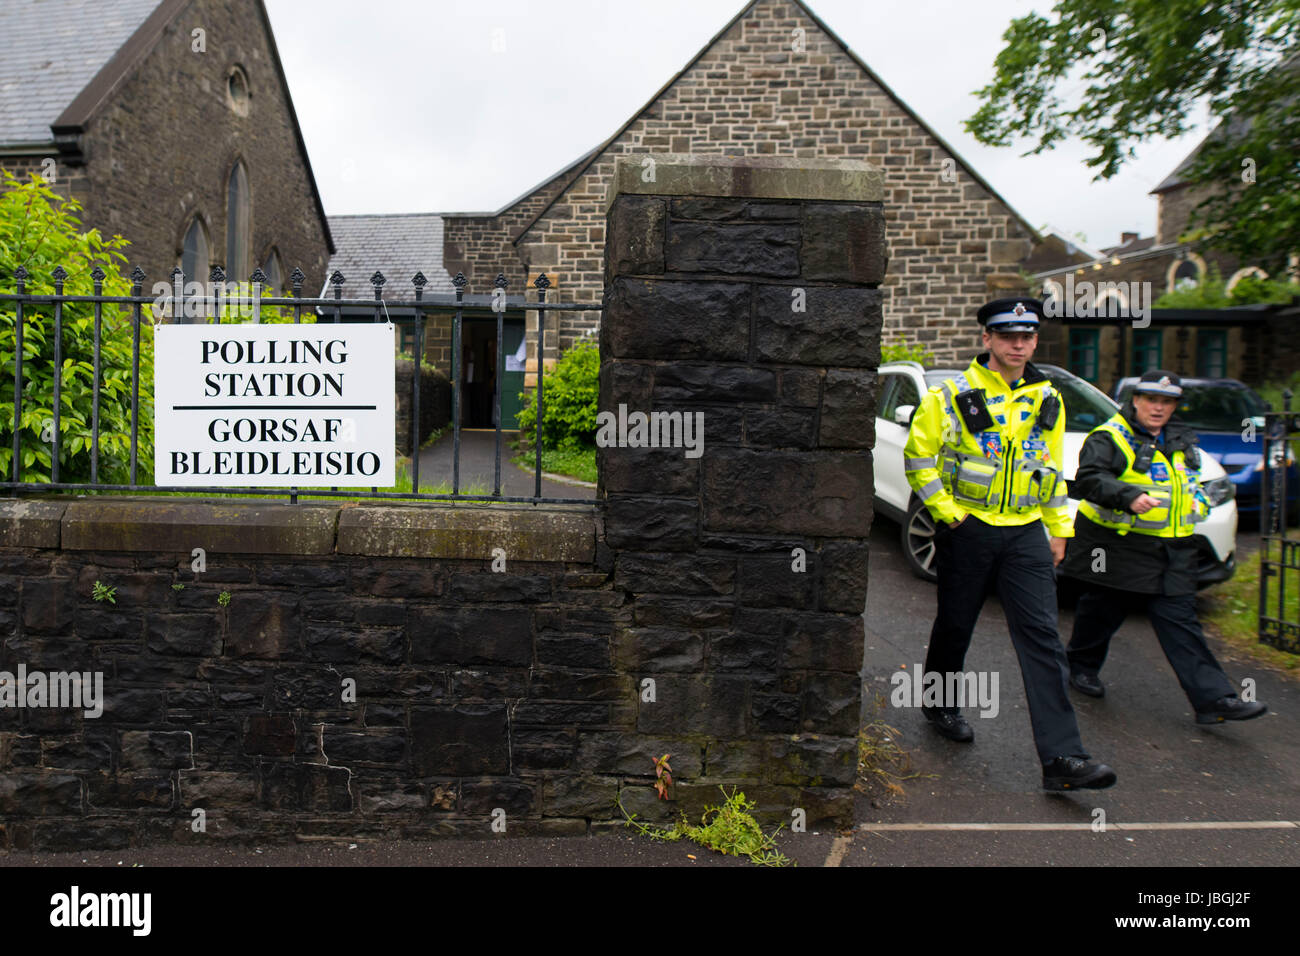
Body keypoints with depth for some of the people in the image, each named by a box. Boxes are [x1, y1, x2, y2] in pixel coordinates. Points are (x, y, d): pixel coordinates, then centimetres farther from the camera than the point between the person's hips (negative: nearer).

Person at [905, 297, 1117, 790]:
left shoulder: (1048, 400, 11)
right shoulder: (953, 395, -4)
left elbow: (1053, 470, 18)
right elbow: (918, 455, -3)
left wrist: (1059, 529, 15)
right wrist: (946, 510, -9)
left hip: (1026, 533, 3)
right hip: (967, 529, -3)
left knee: (1042, 637, -5)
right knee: (955, 625, 12)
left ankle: (1062, 756, -6)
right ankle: (940, 704, 38)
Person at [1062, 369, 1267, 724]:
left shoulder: (1182, 440, 16)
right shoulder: (1110, 437, -8)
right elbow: (1088, 479, -23)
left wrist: (1198, 501, 19)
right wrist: (1129, 497, -35)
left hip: (1172, 551, 6)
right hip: (1119, 547, -5)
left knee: (1181, 622, 1)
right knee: (1101, 611, 8)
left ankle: (1213, 698, -2)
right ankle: (1081, 665, 31)